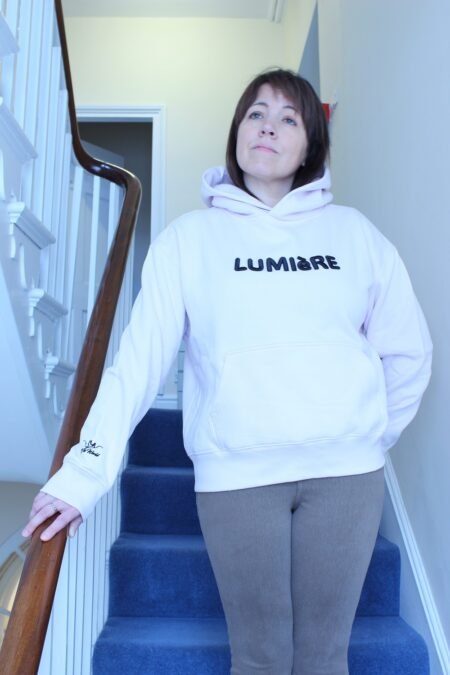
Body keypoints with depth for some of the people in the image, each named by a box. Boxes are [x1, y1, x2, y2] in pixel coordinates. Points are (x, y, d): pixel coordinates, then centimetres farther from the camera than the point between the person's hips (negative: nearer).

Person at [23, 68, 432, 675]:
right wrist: (87, 471, -13)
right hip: (234, 475, -1)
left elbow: (407, 351, 10)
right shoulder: (190, 238, 2)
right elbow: (140, 358, -7)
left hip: (345, 471, 2)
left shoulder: (354, 232, 6)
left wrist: (372, 435, 9)